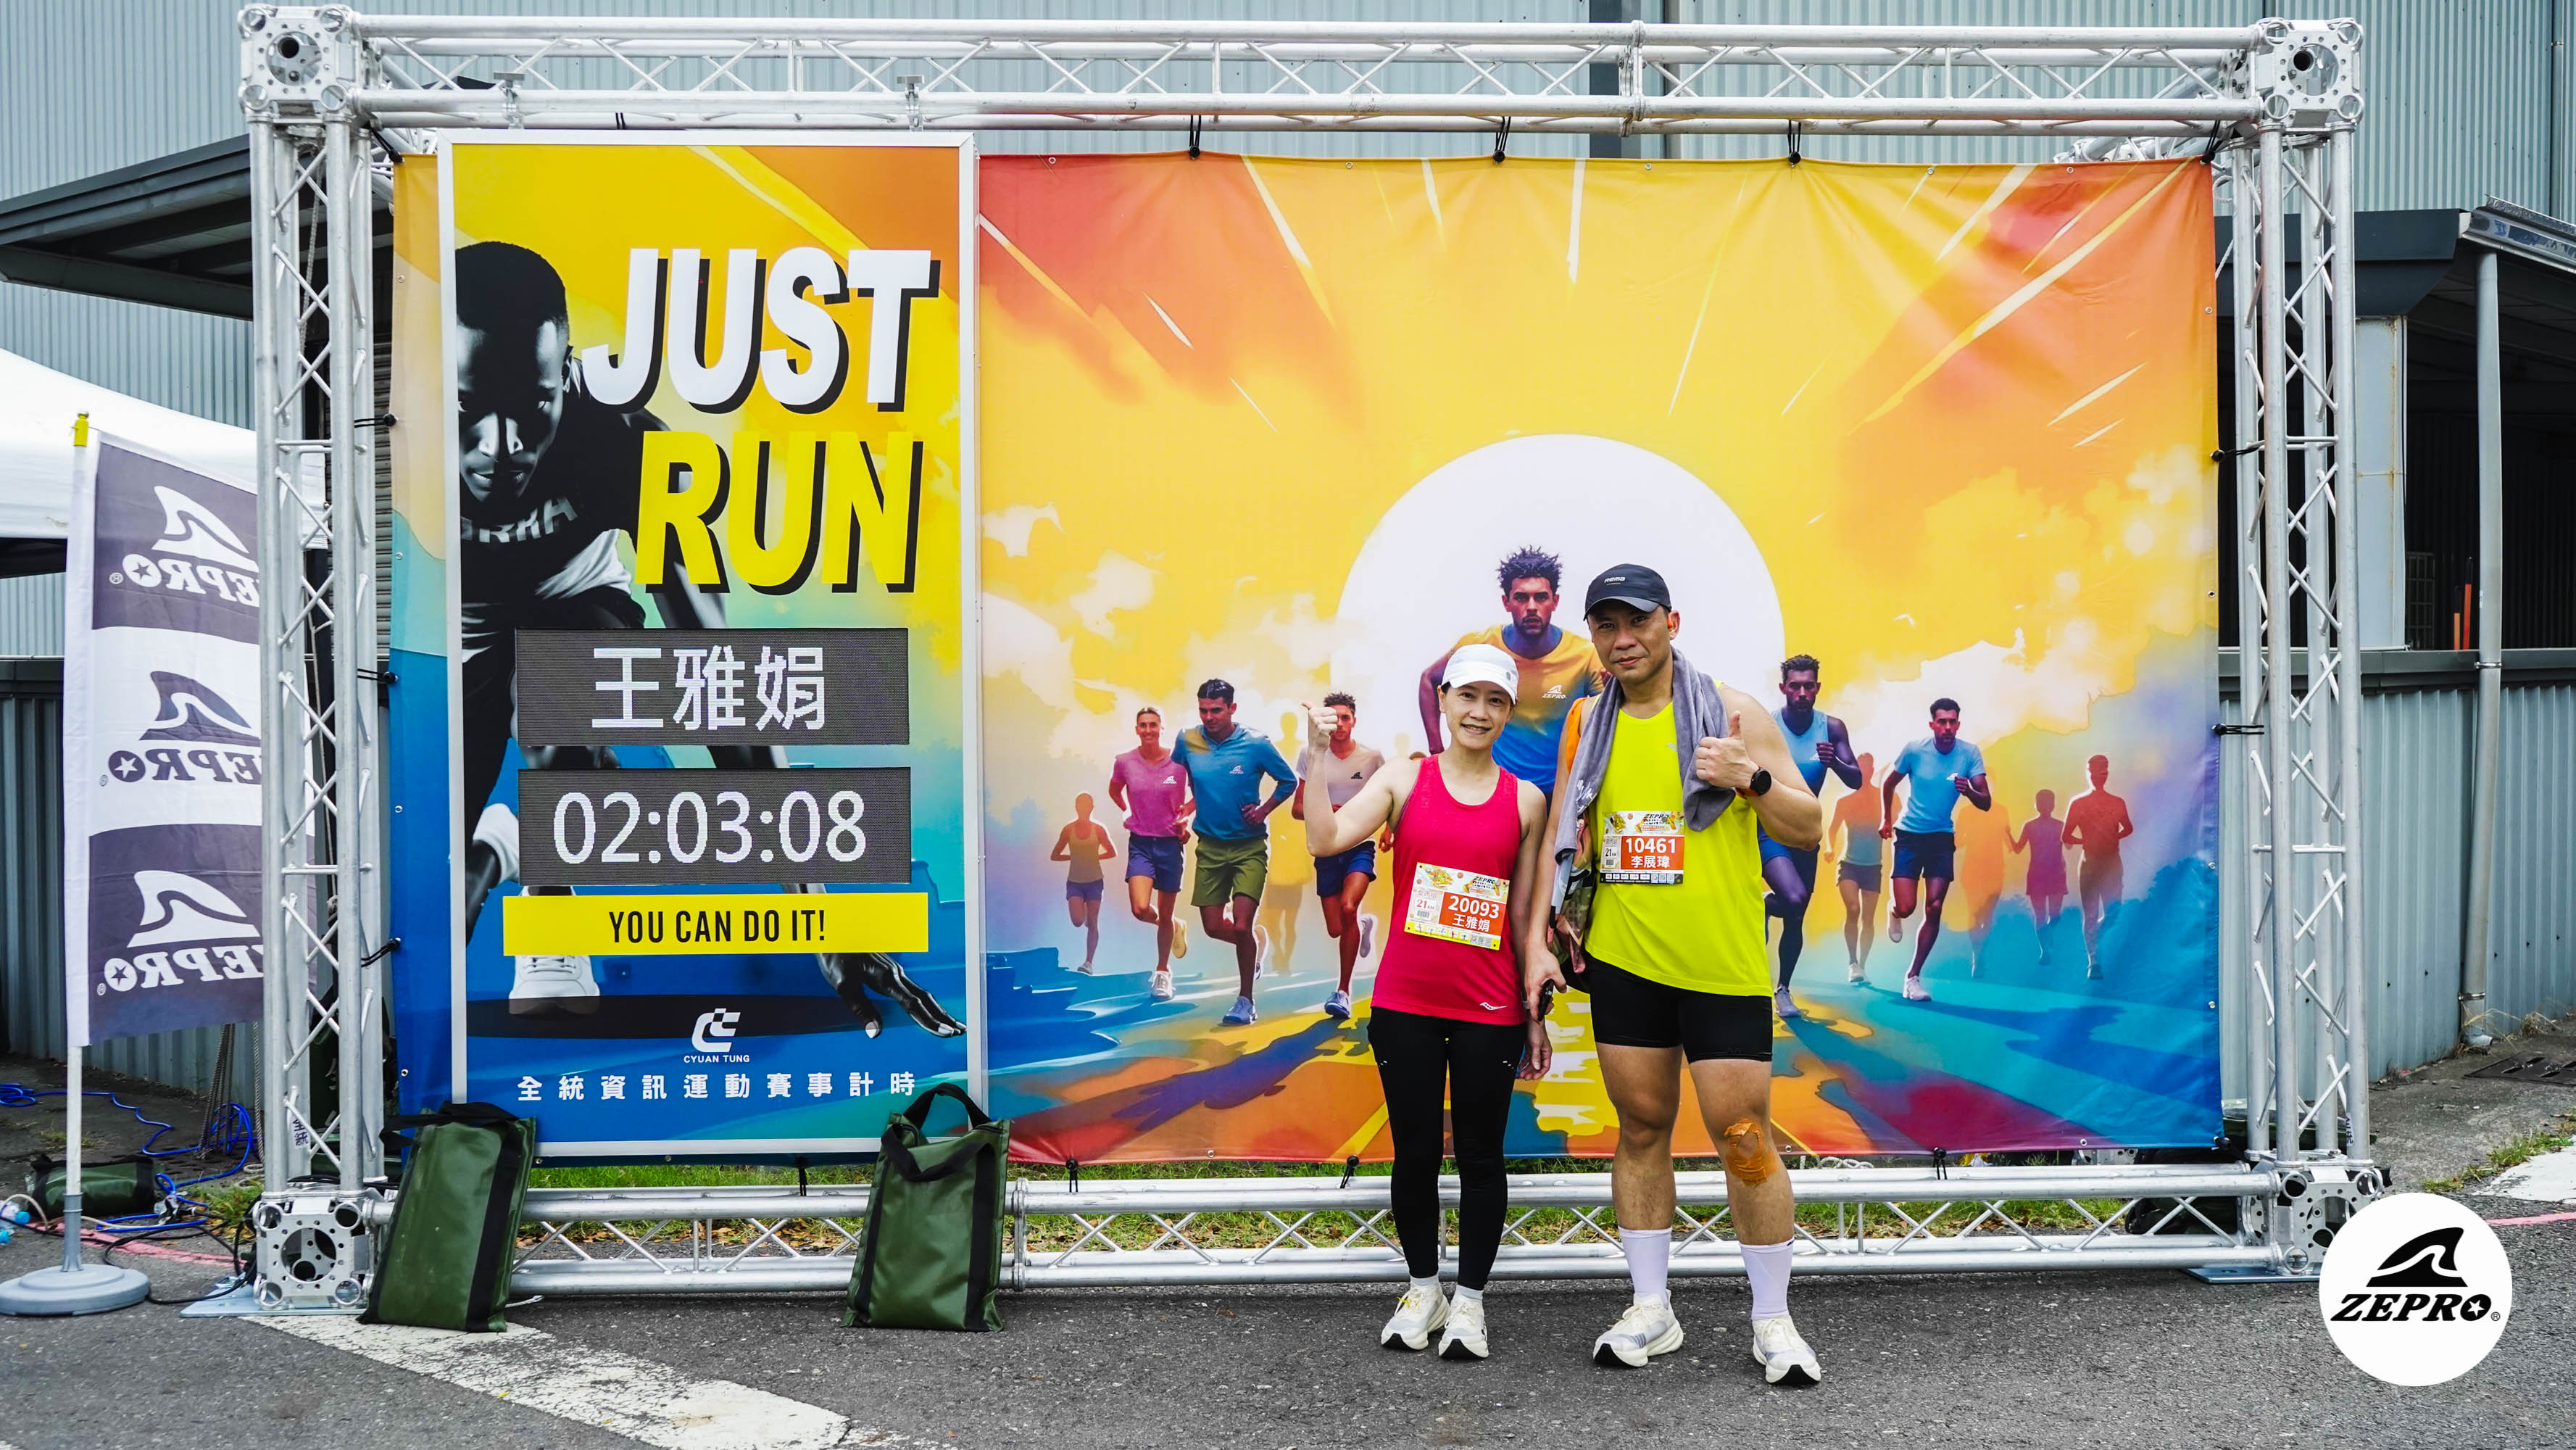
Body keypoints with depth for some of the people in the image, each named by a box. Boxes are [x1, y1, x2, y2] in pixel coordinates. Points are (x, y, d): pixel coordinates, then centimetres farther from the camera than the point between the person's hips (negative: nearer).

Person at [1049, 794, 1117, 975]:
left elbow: (1112, 852, 9)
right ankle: (1083, 910, 25)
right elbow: (1055, 856, 5)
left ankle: (1089, 962, 5)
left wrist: (1094, 856, 0)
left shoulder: (1098, 829, -3)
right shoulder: (1069, 829, -2)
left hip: (1094, 881, 0)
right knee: (1077, 921, -12)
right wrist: (1073, 856, -3)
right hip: (1074, 882, 0)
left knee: (1092, 924, 0)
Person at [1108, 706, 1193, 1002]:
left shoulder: (1179, 762, -9)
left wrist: (1186, 815, -7)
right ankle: (1174, 930, 17)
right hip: (1140, 843, 1)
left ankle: (1162, 972, 27)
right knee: (1140, 909, -18)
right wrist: (1127, 812, 6)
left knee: (1165, 914, 8)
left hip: (1170, 843, -1)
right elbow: (1115, 790, 18)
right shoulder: (1125, 763, -3)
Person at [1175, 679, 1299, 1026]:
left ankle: (1246, 1000, 7)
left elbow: (1289, 781, 1)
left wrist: (1263, 811, -9)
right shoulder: (1188, 740, -6)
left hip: (1250, 846, -3)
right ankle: (1254, 949, 40)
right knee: (1213, 927, 7)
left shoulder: (1256, 744, -13)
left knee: (1241, 926, -12)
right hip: (1210, 845, 4)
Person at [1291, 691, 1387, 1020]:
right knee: (1335, 930, 3)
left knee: (1348, 907, -27)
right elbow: (1298, 808, 4)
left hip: (1360, 846, -2)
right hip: (1326, 850, 2)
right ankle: (1365, 924, 43)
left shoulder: (1372, 758, 0)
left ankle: (1343, 991, -14)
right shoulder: (1313, 755, 1)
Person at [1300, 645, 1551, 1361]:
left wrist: (1535, 1016, 7)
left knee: (1480, 1154, 6)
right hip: (1404, 1003, 0)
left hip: (1489, 1011, 0)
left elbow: (1524, 917, 7)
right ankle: (1422, 1289, 26)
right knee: (1415, 1151, 9)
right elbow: (1326, 839, -12)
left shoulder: (1525, 800, 5)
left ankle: (1469, 1300, 20)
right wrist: (1321, 755, -20)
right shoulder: (1403, 780, 2)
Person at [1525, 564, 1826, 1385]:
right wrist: (1537, 938, 5)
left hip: (1723, 965, -4)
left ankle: (1773, 1322, 14)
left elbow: (1809, 830, -3)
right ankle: (1650, 1311, 23)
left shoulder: (1733, 711, -4)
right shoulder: (1590, 722, 8)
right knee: (1641, 1129, 11)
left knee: (1744, 1137, -1)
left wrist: (1752, 779, -21)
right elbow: (1561, 833, 13)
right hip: (1623, 960, 4)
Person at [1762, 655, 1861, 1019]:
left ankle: (1783, 990, 31)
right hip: (1769, 831, -4)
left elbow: (1856, 781, -8)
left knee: (1796, 920, 12)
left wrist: (1835, 762, -28)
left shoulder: (1831, 728, -5)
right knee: (1793, 899, -28)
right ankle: (1763, 907, 6)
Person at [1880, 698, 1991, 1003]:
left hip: (1942, 838, 2)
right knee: (1906, 907, -9)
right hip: (1909, 836, -1)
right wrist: (1886, 819, 10)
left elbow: (1986, 803, -12)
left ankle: (1913, 977, 9)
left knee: (1934, 910, -3)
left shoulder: (1970, 754, -8)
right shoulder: (1914, 750, -11)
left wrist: (1969, 791, -32)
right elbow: (1888, 784, 7)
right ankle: (1893, 913, 30)